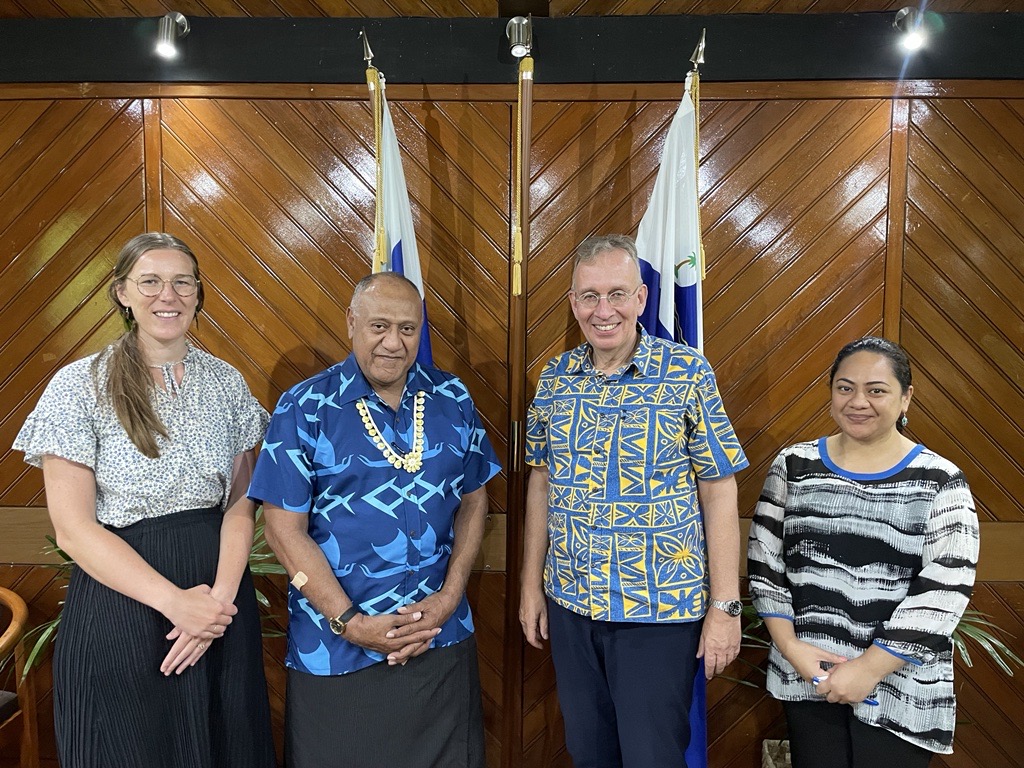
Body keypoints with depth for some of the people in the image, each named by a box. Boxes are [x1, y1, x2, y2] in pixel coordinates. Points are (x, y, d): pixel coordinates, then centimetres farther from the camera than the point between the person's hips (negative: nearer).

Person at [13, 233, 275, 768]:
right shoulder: (78, 386, -7)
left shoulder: (226, 381, 3)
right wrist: (175, 601, -17)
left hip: (220, 601, 4)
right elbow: (73, 528, -10)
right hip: (120, 600, -3)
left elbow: (241, 501, 2)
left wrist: (222, 594, -14)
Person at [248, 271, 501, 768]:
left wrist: (448, 598, -5)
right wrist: (349, 622, -14)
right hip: (335, 650, -2)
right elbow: (284, 527, -9)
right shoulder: (303, 409, -8)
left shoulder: (453, 401, 1)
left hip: (442, 641, 3)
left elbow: (474, 501, 6)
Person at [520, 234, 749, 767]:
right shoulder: (554, 378, 1)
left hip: (661, 609, -4)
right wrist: (532, 585, 8)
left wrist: (725, 606, -9)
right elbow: (542, 482, 8)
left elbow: (718, 491, -8)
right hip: (569, 603, 4)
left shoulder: (688, 375, -10)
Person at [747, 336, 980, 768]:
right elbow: (764, 561, 3)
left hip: (900, 690, -2)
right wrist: (789, 644, -7)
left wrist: (871, 668, -14)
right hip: (805, 676, 2)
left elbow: (943, 591, -11)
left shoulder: (941, 482, -5)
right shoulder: (794, 465, 1)